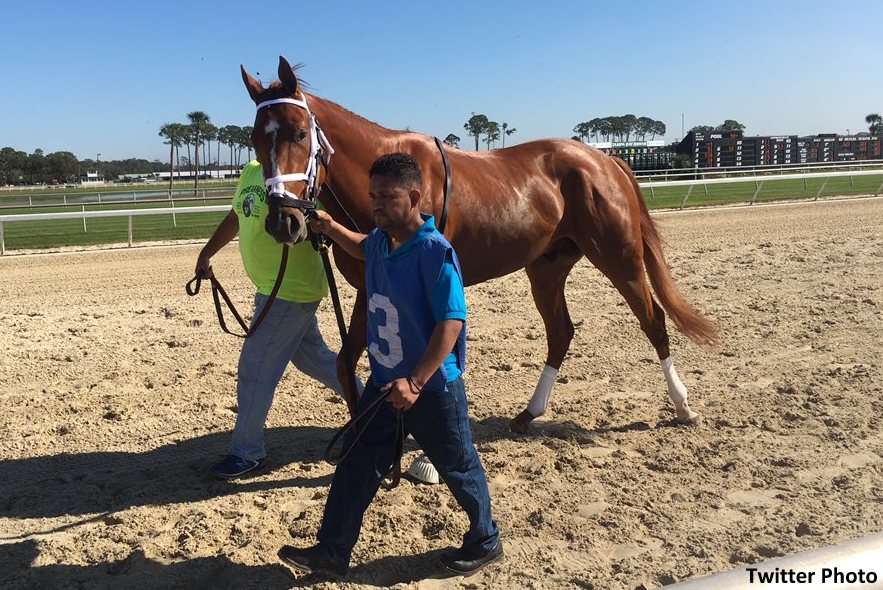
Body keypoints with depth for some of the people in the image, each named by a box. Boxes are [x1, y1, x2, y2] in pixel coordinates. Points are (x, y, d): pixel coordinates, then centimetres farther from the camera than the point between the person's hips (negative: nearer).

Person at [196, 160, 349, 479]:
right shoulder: (251, 171, 9)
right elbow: (234, 218, 20)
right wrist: (206, 254, 21)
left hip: (291, 291, -9)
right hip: (271, 288, 9)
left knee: (254, 369, -1)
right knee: (312, 356, 20)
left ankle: (248, 452, 17)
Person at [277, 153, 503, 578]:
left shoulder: (435, 251, -24)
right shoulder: (380, 241, 1)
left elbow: (451, 322, -27)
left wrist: (415, 382, -31)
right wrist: (330, 228, 16)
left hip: (432, 388, -7)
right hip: (383, 383, 7)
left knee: (458, 467, 13)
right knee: (357, 465, 10)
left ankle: (485, 542, 36)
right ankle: (331, 551, 23)